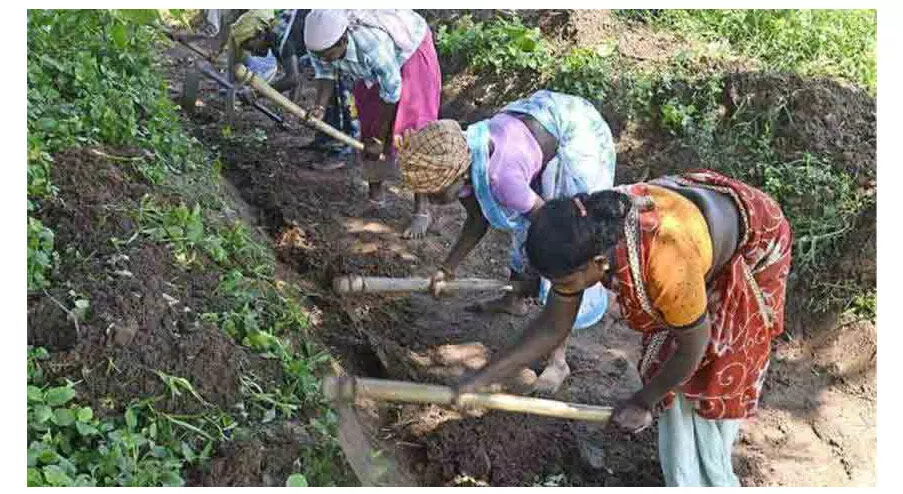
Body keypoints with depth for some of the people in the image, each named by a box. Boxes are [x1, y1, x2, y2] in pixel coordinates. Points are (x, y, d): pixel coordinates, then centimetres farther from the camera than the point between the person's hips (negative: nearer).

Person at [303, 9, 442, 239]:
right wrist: (319, 106, -33)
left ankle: (421, 211, -7)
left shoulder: (373, 44, -43)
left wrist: (379, 137, -18)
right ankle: (375, 195, 24)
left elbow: (391, 93, -30)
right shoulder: (319, 39, -28)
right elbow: (324, 73, -11)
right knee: (368, 124, 7)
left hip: (410, 51, -6)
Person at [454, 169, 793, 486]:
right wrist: (481, 380, -15)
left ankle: (714, 476, 28)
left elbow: (694, 346, -26)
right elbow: (553, 327, -13)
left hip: (752, 242, -5)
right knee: (668, 371, 5)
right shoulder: (585, 239, -27)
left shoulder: (667, 264, -47)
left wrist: (642, 403, -12)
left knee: (718, 376, 3)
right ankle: (682, 478, 27)